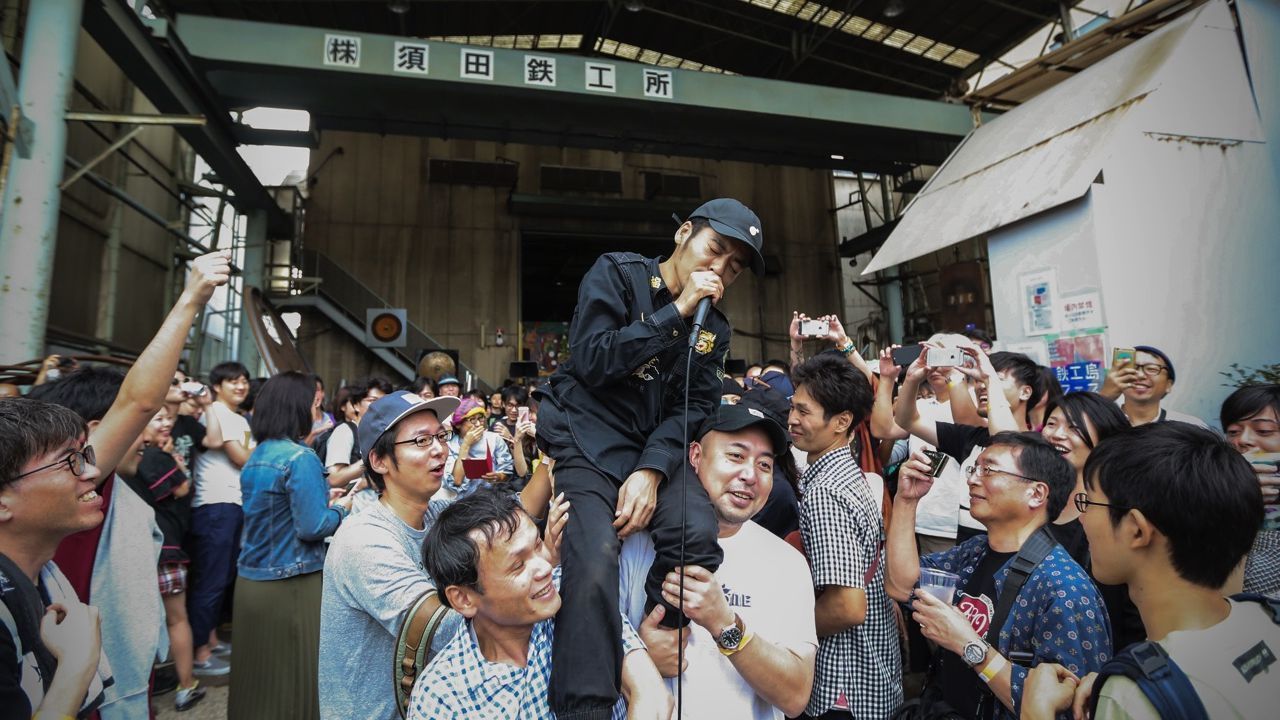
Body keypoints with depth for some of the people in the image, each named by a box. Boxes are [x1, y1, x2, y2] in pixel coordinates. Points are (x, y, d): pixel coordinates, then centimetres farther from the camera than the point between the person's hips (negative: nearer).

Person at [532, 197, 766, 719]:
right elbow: (591, 360, -15)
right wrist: (677, 311, -15)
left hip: (654, 450, 4)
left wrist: (652, 470, -17)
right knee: (594, 564, -24)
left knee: (699, 532, -23)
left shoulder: (714, 329, 11)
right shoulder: (616, 274, -2)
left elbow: (695, 407, 0)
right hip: (586, 441, -4)